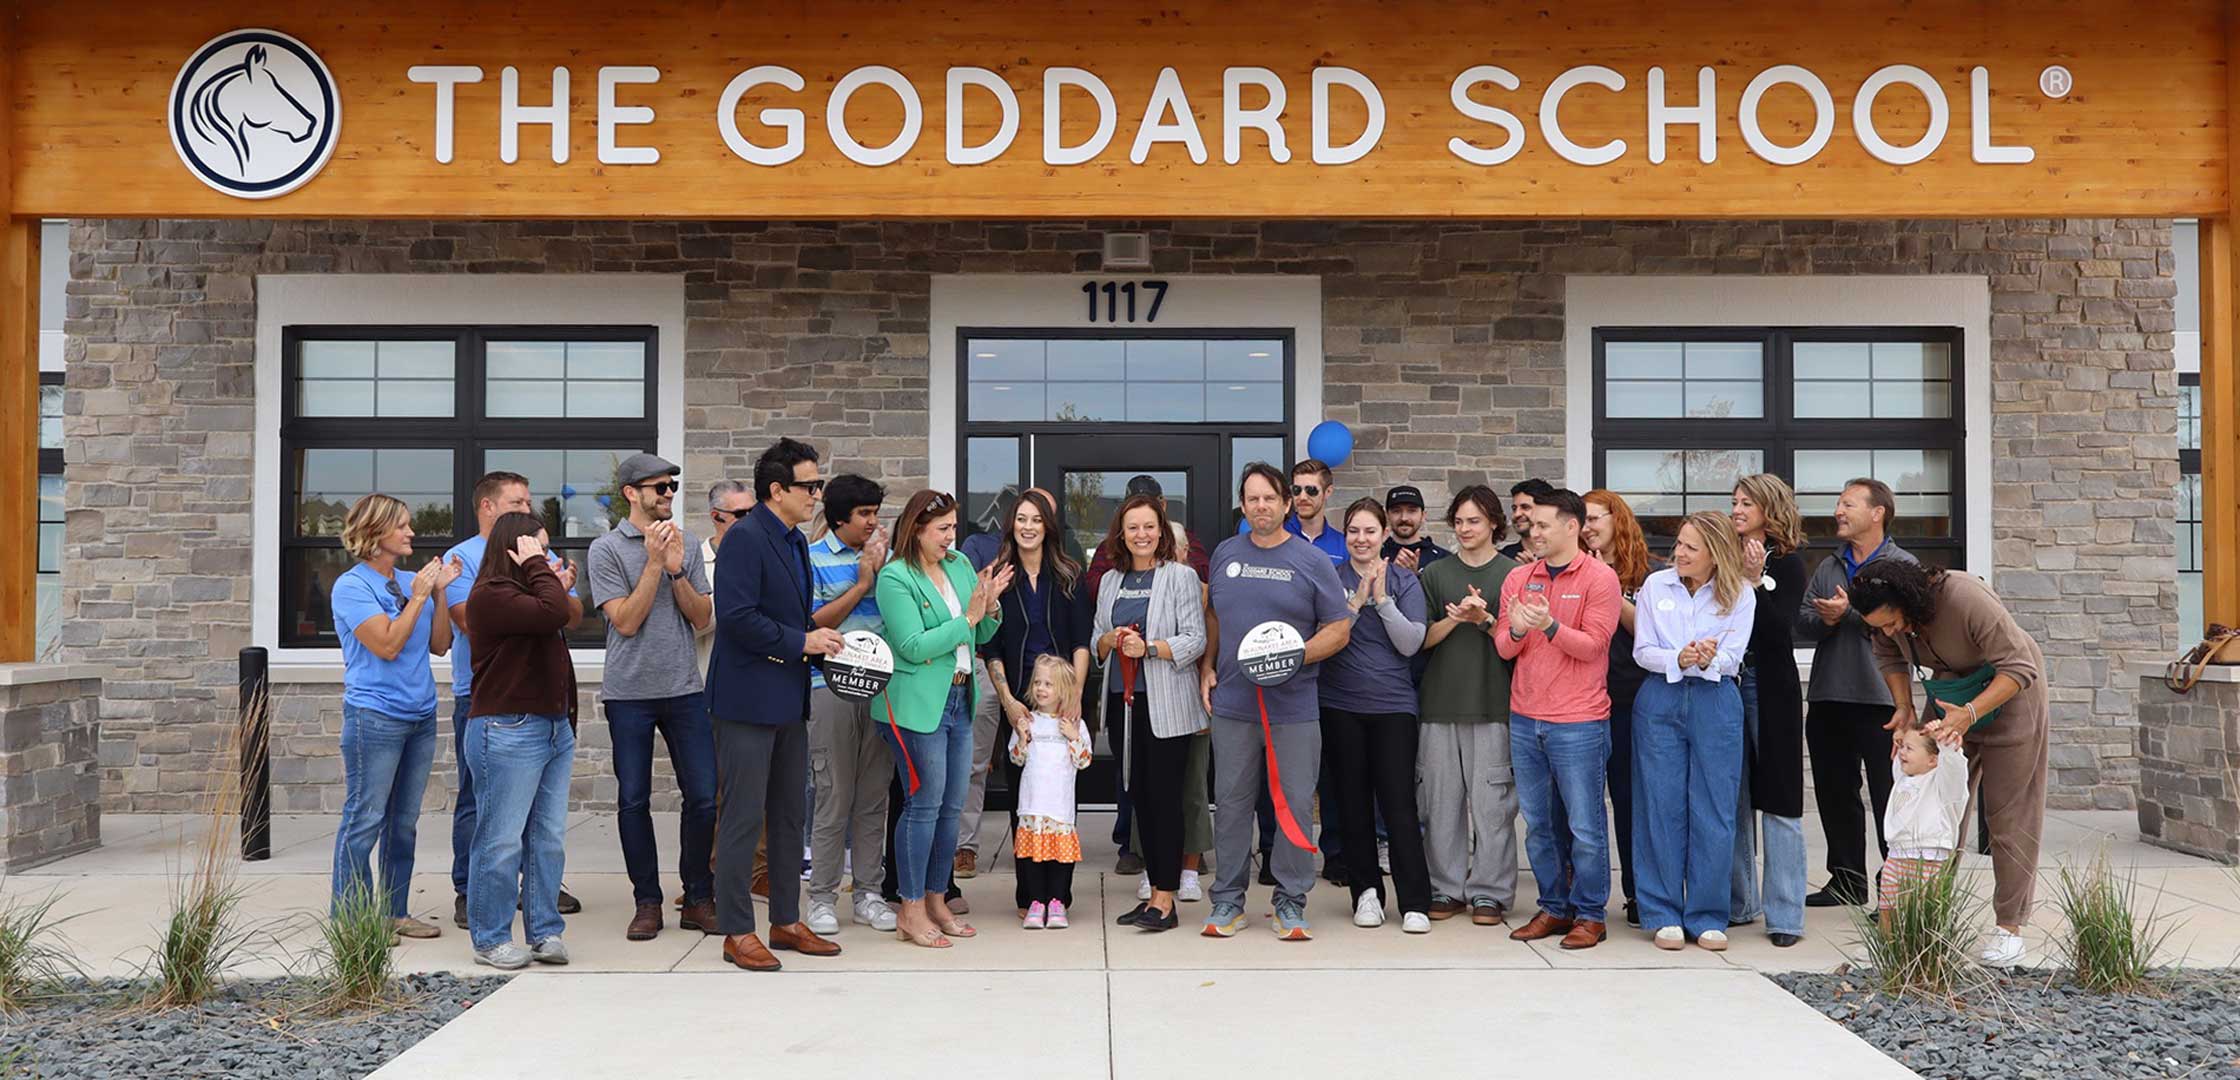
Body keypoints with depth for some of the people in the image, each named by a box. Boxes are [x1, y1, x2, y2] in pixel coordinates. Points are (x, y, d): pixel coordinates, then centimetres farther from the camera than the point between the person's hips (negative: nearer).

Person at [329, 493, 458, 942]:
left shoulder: (412, 580, 10)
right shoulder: (352, 586, -7)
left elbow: (440, 645, 8)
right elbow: (386, 645, -16)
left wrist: (440, 592, 0)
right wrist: (419, 597, -12)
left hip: (421, 715, 7)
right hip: (374, 715, -7)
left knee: (404, 821, 12)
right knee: (364, 820, -3)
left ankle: (395, 912, 21)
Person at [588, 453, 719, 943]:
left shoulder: (687, 544, 8)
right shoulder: (606, 549, -2)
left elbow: (702, 618, 3)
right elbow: (625, 621, -10)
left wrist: (676, 570, -10)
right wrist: (655, 562, -13)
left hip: (684, 689, 3)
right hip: (629, 692, -2)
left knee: (703, 796, 1)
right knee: (634, 800, 3)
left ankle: (698, 898, 13)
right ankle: (647, 902, 15)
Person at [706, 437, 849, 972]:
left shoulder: (795, 542, 14)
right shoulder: (744, 538, -15)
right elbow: (736, 616, -24)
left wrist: (819, 640, 5)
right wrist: (801, 642, -18)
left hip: (789, 701, 10)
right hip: (749, 699, -9)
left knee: (790, 816, 14)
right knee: (742, 818, -2)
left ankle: (787, 921, 24)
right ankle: (737, 932, 7)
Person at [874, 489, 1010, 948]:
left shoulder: (960, 565, 9)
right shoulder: (895, 578, -11)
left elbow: (983, 637, 15)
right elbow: (914, 647, -18)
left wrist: (990, 607, -6)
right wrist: (968, 618, -17)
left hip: (959, 702, 7)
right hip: (917, 706, -7)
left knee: (951, 808, 11)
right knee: (923, 807, -3)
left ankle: (936, 902, 22)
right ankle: (910, 911, 6)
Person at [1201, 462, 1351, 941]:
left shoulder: (1311, 560, -1)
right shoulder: (1225, 554, 9)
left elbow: (1339, 630, 0)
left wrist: (1294, 657, -14)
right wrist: (1208, 669, 9)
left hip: (1294, 707, -2)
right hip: (1232, 703, 3)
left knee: (1295, 804, 2)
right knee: (1231, 802, 8)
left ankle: (1291, 904, 13)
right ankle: (1228, 901, 18)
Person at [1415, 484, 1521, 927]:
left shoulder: (1513, 574, 5)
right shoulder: (1435, 574, 11)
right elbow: (1423, 638, 6)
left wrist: (1485, 620, -14)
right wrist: (1456, 617, -11)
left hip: (1494, 703, -2)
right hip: (1441, 702, 2)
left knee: (1491, 800, -3)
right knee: (1441, 799, 4)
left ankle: (1488, 893, 7)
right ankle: (1446, 889, 14)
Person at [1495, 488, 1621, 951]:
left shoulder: (1600, 579, -4)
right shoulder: (1518, 578, 9)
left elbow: (1592, 644, -11)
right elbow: (1503, 648, 6)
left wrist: (1549, 625, -25)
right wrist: (1515, 630, -16)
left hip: (1578, 722, -5)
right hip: (1525, 719, 5)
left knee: (1584, 826, 1)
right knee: (1538, 824, 11)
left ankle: (1590, 914, 13)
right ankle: (1554, 908, 22)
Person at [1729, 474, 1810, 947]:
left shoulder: (1788, 563, -1)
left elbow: (1779, 630, -13)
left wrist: (1755, 581, -19)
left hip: (1771, 690, -5)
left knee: (1778, 801, -3)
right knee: (1732, 799, 8)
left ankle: (1785, 915, 2)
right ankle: (1736, 903, 18)